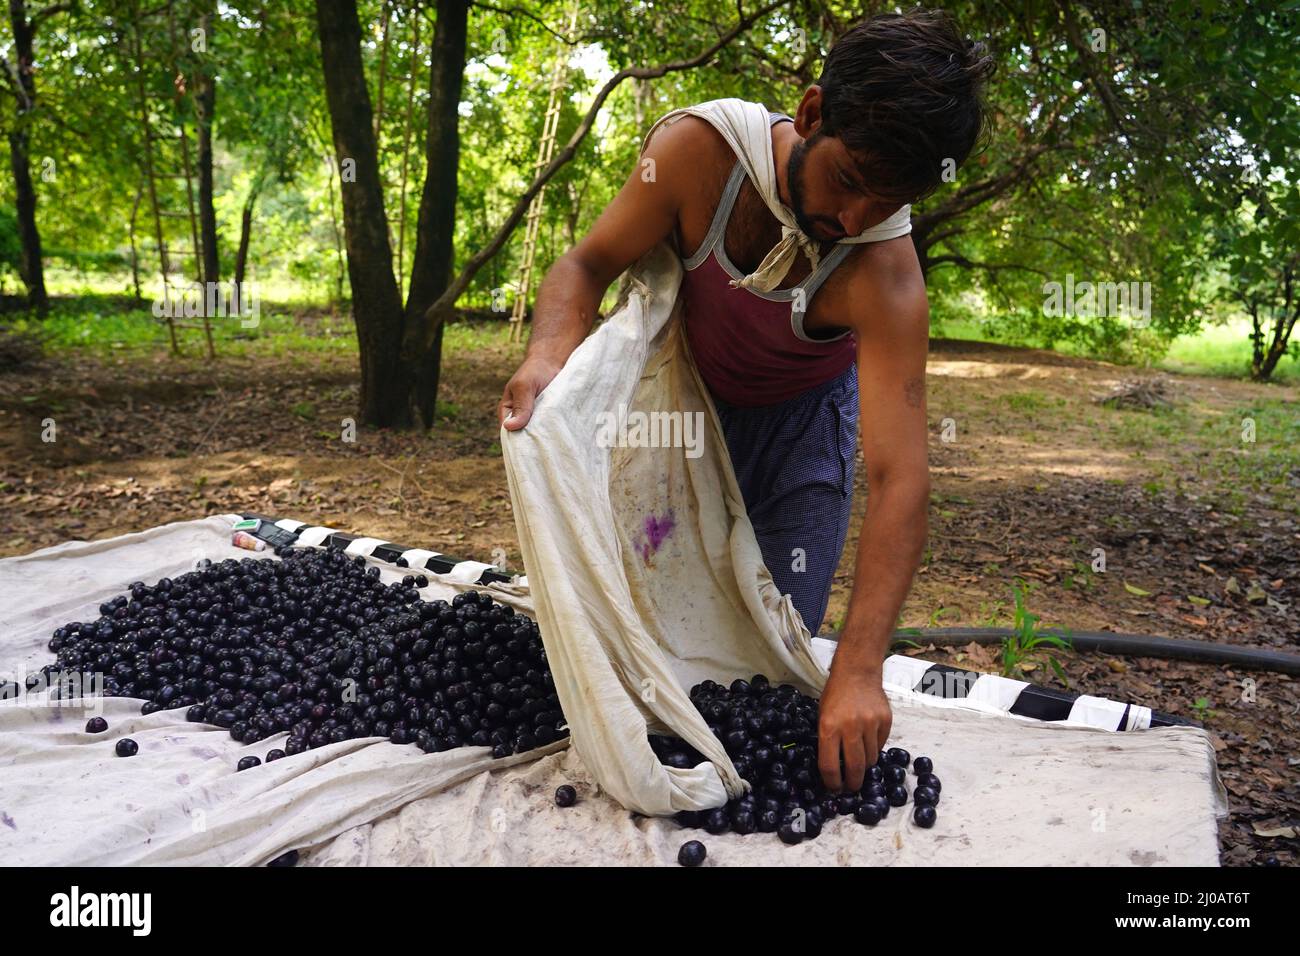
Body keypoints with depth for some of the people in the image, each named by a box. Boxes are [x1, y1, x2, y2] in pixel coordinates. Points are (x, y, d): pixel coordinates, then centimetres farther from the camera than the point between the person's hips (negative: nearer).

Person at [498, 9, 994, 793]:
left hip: (802, 415, -1)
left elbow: (900, 479, -38)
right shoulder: (699, 153, -30)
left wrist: (859, 672, -45)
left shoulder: (886, 276, -34)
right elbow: (590, 265, -16)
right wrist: (551, 353, -39)